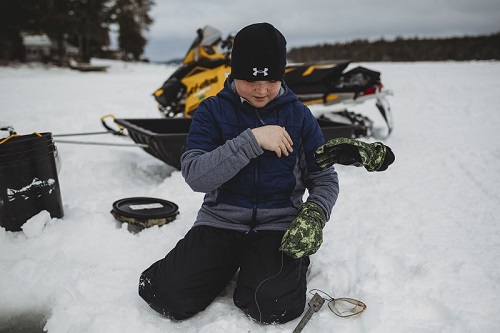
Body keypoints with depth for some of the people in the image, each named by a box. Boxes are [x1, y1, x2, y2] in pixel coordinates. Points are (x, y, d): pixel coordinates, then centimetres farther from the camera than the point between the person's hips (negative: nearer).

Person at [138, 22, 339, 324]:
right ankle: (229, 267, 12)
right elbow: (195, 175, -15)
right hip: (220, 220, 1)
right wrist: (252, 140, -23)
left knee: (274, 306, -26)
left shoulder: (298, 114, 2)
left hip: (279, 225, 0)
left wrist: (314, 214, -15)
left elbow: (325, 179, 6)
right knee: (171, 296, -17)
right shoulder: (213, 111, -1)